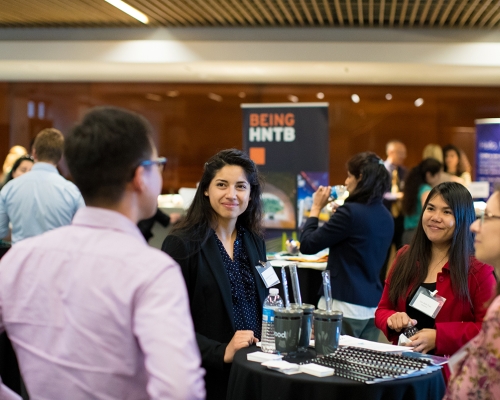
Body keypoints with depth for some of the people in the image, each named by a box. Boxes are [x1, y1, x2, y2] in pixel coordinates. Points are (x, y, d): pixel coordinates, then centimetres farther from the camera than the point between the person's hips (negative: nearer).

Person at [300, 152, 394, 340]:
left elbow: (307, 245, -11)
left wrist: (316, 208, 1)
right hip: (374, 306, 8)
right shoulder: (385, 216, 9)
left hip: (347, 305, -8)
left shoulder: (351, 212, -16)